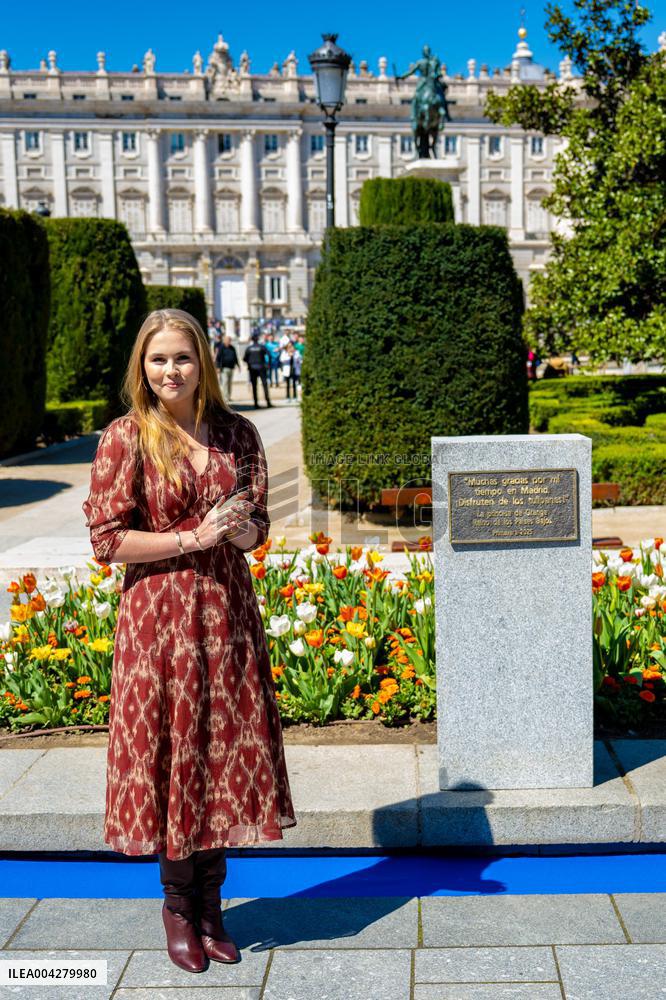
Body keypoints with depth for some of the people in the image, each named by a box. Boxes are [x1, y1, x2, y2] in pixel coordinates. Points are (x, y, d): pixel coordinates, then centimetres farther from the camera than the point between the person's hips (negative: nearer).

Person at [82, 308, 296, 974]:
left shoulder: (237, 434, 6)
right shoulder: (125, 438, -5)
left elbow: (257, 527, 11)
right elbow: (107, 540, -8)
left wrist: (242, 530, -12)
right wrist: (193, 538, -16)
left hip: (227, 608, 4)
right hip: (158, 612, -3)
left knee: (226, 749, 7)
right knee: (170, 748, 3)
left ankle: (209, 905, 25)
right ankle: (177, 905, 24)